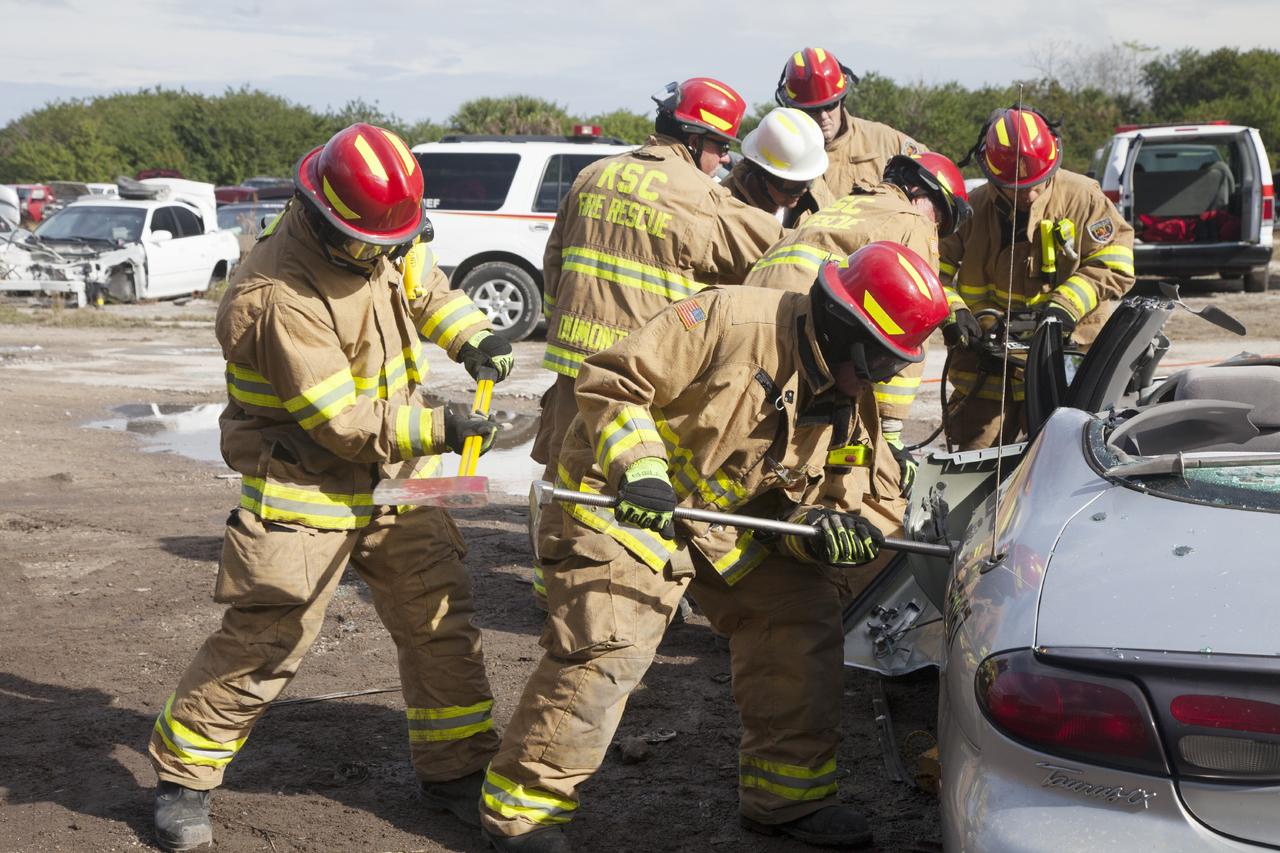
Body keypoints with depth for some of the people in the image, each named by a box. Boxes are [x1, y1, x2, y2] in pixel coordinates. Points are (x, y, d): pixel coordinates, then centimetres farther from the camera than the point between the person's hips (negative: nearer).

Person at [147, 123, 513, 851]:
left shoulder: (378, 241, -3)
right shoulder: (278, 298, -27)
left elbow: (424, 286, 19)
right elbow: (346, 424, -25)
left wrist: (474, 335, 1)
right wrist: (439, 431, -18)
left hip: (394, 479, 8)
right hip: (306, 490, -8)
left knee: (441, 619, 8)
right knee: (263, 642, -5)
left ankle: (456, 770, 23)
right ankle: (183, 778, 15)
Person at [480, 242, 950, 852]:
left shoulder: (837, 401, 3)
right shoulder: (734, 320, -23)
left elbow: (785, 503, 4)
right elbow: (610, 381, -21)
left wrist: (822, 530, -18)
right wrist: (640, 471, -32)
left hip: (725, 519, 8)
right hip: (623, 504, -8)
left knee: (802, 616, 3)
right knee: (606, 651, -15)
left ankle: (787, 795, 15)